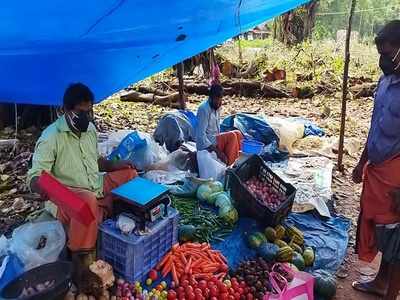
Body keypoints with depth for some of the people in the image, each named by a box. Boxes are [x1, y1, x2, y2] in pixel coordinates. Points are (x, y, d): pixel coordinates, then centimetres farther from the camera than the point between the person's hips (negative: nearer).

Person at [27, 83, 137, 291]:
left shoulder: (90, 129, 6)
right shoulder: (51, 137, -15)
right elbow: (35, 177, -19)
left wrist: (114, 165, 4)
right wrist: (43, 186, -42)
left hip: (98, 187, 8)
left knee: (129, 173, 3)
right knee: (88, 200, -39)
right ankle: (80, 259, -22)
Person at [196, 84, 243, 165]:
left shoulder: (217, 107, 6)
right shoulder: (204, 109, -21)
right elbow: (201, 134, -25)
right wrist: (216, 151, -28)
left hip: (214, 139, 9)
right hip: (206, 145, -9)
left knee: (238, 134, 2)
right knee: (232, 136, -21)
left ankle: (235, 160, 1)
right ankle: (228, 164, -15)